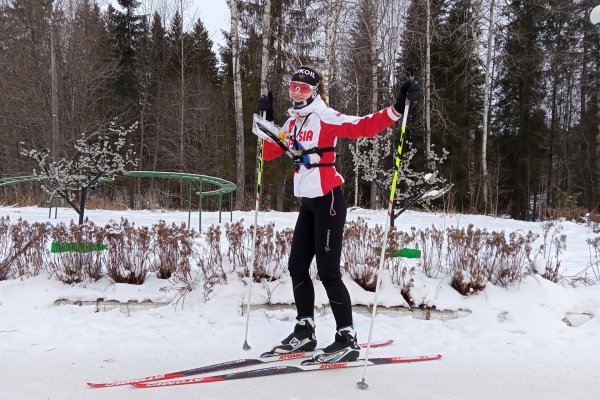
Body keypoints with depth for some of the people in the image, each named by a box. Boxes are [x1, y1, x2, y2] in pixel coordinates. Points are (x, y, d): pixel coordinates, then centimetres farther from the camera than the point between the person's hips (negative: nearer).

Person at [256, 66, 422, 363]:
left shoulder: (325, 118, -10)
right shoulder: (292, 123, 13)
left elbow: (363, 126, -23)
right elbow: (269, 154, 17)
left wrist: (398, 108, -35)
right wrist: (267, 120, 10)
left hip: (328, 200, -8)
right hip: (307, 202, 8)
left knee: (327, 270, -8)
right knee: (297, 266, 10)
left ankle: (347, 339, 0)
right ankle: (305, 331, 23)